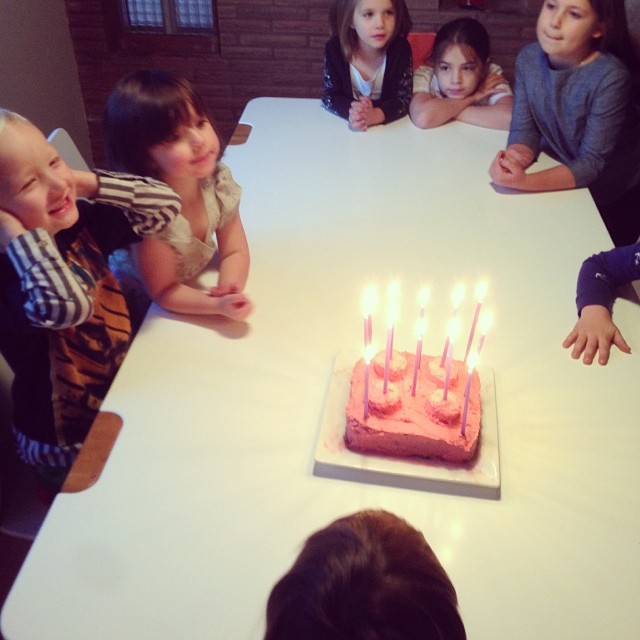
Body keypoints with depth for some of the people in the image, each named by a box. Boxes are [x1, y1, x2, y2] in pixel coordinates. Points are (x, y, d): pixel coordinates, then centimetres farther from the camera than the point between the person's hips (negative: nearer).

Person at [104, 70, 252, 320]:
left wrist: (229, 288, -28)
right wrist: (219, 305, -35)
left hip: (195, 286, 6)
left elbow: (235, 252, -8)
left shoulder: (219, 182, -15)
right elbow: (163, 293, -21)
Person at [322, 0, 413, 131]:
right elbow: (329, 95, -11)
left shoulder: (401, 49, -15)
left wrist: (374, 115, -38)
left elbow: (403, 99, -17)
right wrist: (353, 112, -34)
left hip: (389, 126, -1)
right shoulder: (335, 48, -14)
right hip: (344, 126, 1)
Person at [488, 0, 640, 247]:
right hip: (559, 181, 4)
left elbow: (591, 163, -29)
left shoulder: (610, 77, -29)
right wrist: (515, 158, -37)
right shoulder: (529, 58, -14)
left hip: (615, 199, -4)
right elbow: (523, 129, -13)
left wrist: (525, 181, -44)